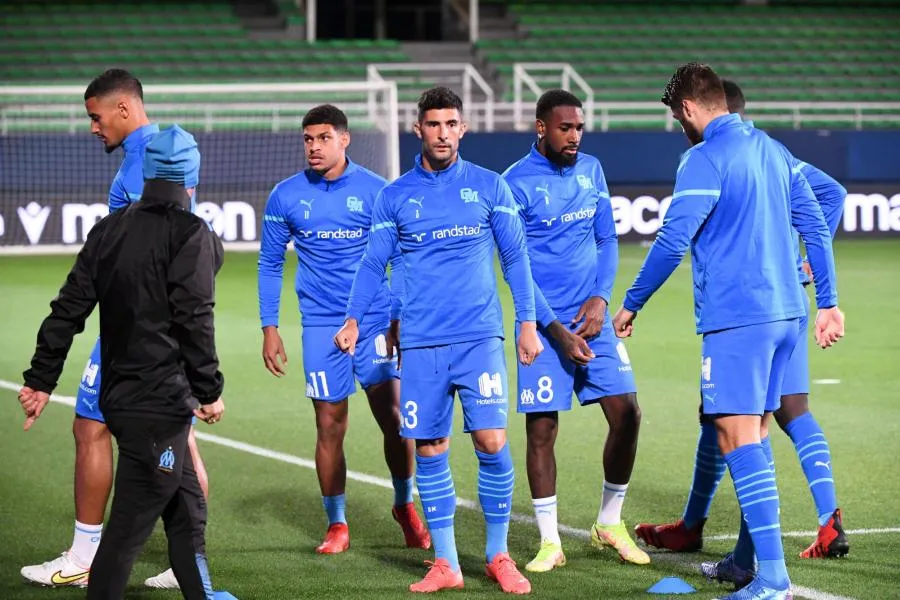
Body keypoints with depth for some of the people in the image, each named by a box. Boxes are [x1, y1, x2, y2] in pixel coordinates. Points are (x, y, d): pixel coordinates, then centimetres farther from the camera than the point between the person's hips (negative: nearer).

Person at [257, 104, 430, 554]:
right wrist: (269, 328, 4)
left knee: (393, 419, -3)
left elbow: (400, 258, 4)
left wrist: (400, 318, -2)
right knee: (329, 427, 1)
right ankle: (336, 526, 14)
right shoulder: (286, 196, 1)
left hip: (375, 320, -1)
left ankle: (404, 505, 21)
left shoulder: (375, 191, -3)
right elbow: (270, 263, 9)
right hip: (321, 326, 1)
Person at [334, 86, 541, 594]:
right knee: (430, 452, 1)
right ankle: (446, 565, 10)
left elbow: (515, 257, 8)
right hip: (421, 343, 1)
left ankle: (499, 556, 6)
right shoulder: (395, 196, 7)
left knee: (492, 442, -9)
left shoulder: (489, 186, 4)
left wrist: (528, 322, 4)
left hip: (480, 338, -1)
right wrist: (354, 319, 3)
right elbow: (374, 263, 13)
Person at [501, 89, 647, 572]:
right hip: (545, 323, -4)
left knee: (626, 414, -2)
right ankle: (550, 543, 7)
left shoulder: (591, 170, 8)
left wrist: (600, 297, -5)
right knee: (541, 429, -4)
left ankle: (610, 524, 16)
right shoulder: (517, 183, -8)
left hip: (592, 316, 5)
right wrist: (555, 329, -14)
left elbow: (607, 240, 12)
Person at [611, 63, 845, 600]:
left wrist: (630, 306, -3)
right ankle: (750, 557, 24)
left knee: (739, 436, -10)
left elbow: (673, 242, -14)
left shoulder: (705, 160, -11)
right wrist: (828, 302, 18)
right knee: (755, 433, 17)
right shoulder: (772, 149, 14)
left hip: (736, 316, -9)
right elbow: (815, 225, 15)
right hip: (785, 312, 9)